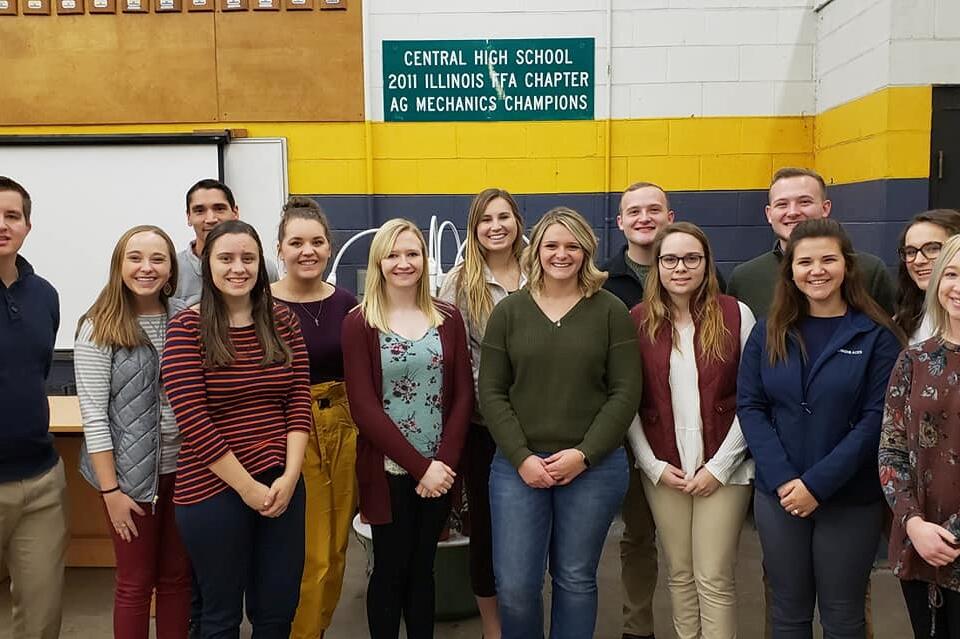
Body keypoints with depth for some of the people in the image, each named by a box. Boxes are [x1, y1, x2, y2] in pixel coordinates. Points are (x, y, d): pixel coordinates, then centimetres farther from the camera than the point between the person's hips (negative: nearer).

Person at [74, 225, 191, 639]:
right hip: (132, 473, -3)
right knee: (135, 583, 10)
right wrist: (110, 489, -13)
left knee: (177, 577, 15)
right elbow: (93, 413, -11)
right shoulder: (99, 328, -9)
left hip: (184, 468, 4)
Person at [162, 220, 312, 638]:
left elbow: (299, 403, 2)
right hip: (213, 490, -3)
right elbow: (192, 418, -14)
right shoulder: (187, 328, -8)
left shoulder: (283, 322, 5)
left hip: (281, 486, 4)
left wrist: (289, 477, -9)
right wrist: (247, 487, -13)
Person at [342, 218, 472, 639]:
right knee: (390, 572, 8)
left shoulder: (448, 318, 4)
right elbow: (364, 408, -10)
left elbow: (463, 395, 1)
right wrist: (420, 466, -14)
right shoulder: (359, 323, -5)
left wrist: (444, 462, -10)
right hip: (388, 471, -3)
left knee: (423, 569, 14)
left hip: (439, 470, 3)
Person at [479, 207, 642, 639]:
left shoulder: (610, 311, 1)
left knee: (575, 579, 10)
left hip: (594, 467, -1)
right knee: (514, 585, 2)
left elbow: (626, 393, -3)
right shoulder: (508, 312, 4)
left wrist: (584, 454, -12)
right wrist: (522, 458, -9)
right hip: (518, 465, 1)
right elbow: (491, 393, 1)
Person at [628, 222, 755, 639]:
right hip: (663, 469, 2)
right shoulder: (639, 320, 1)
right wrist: (653, 464, -4)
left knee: (714, 579, 1)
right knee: (680, 573, 13)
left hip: (722, 468, -2)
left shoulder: (736, 315, -4)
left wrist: (720, 466, -8)